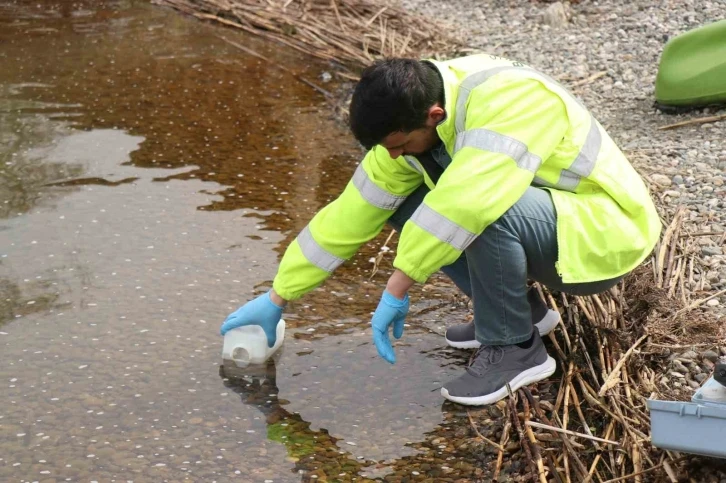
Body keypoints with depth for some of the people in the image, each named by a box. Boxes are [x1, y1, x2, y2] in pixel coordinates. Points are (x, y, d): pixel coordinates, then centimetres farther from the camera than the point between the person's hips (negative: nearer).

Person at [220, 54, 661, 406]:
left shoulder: (507, 99, -31)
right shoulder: (410, 122, -6)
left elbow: (466, 199, -46)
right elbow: (350, 215, -1)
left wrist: (397, 291, -38)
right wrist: (277, 299, 2)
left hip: (605, 232, -8)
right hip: (539, 218, 8)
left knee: (484, 210, -34)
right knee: (404, 208, -1)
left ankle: (514, 347, -12)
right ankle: (521, 308, 8)